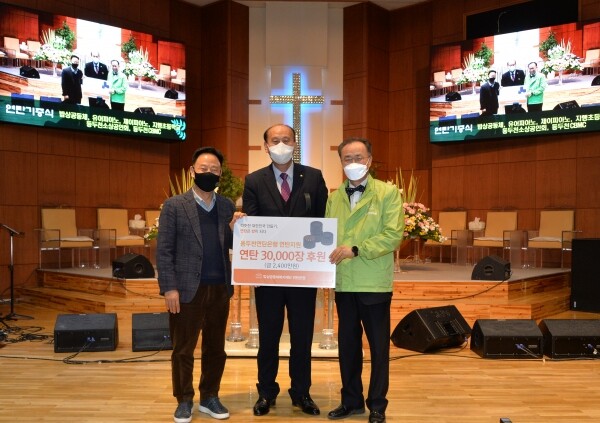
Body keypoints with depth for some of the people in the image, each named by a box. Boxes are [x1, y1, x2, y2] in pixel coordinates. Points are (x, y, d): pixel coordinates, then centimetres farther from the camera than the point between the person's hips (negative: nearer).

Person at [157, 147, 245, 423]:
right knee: (183, 349, 8)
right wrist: (169, 288, -12)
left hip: (220, 289, 4)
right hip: (187, 289, -3)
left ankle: (209, 398, 28)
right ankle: (184, 401, 24)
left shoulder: (227, 206, 8)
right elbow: (163, 251, -5)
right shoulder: (174, 206, -2)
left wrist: (234, 228, -12)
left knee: (215, 348, 13)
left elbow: (234, 247, 8)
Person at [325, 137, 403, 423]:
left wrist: (356, 249, -21)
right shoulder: (334, 196, 10)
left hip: (374, 283, -4)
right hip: (343, 283, 4)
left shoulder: (388, 192, -4)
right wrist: (326, 255, -7)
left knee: (378, 346, 7)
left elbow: (393, 235, -13)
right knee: (347, 344, 14)